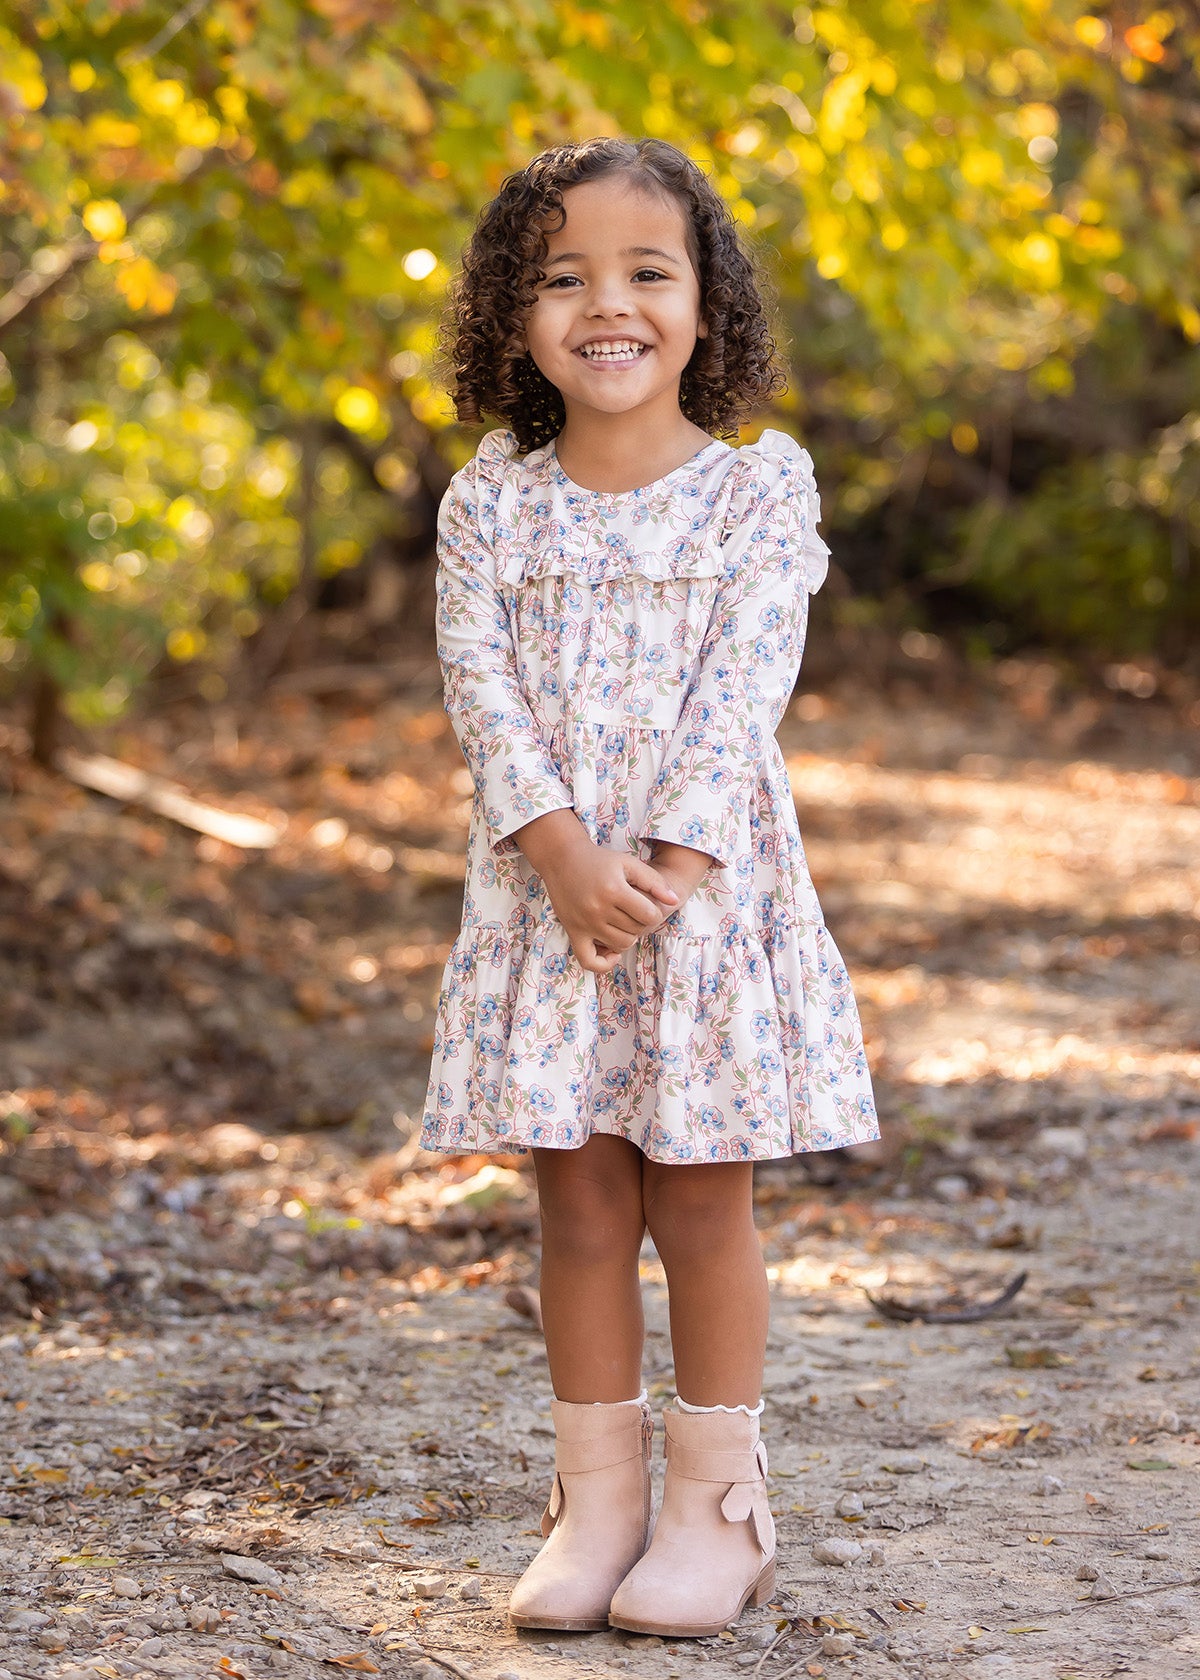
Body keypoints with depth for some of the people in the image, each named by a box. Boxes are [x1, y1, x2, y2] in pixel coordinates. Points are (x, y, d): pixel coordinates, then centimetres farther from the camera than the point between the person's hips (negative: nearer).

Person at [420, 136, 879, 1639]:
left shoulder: (761, 488, -1)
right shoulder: (489, 502, 4)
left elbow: (743, 687, -9)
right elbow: (483, 683, -4)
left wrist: (667, 859, -18)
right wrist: (565, 851, -17)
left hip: (709, 876, -2)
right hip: (545, 882, 2)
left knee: (701, 1201, 3)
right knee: (579, 1203, 6)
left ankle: (717, 1503, 14)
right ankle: (598, 1497, 16)